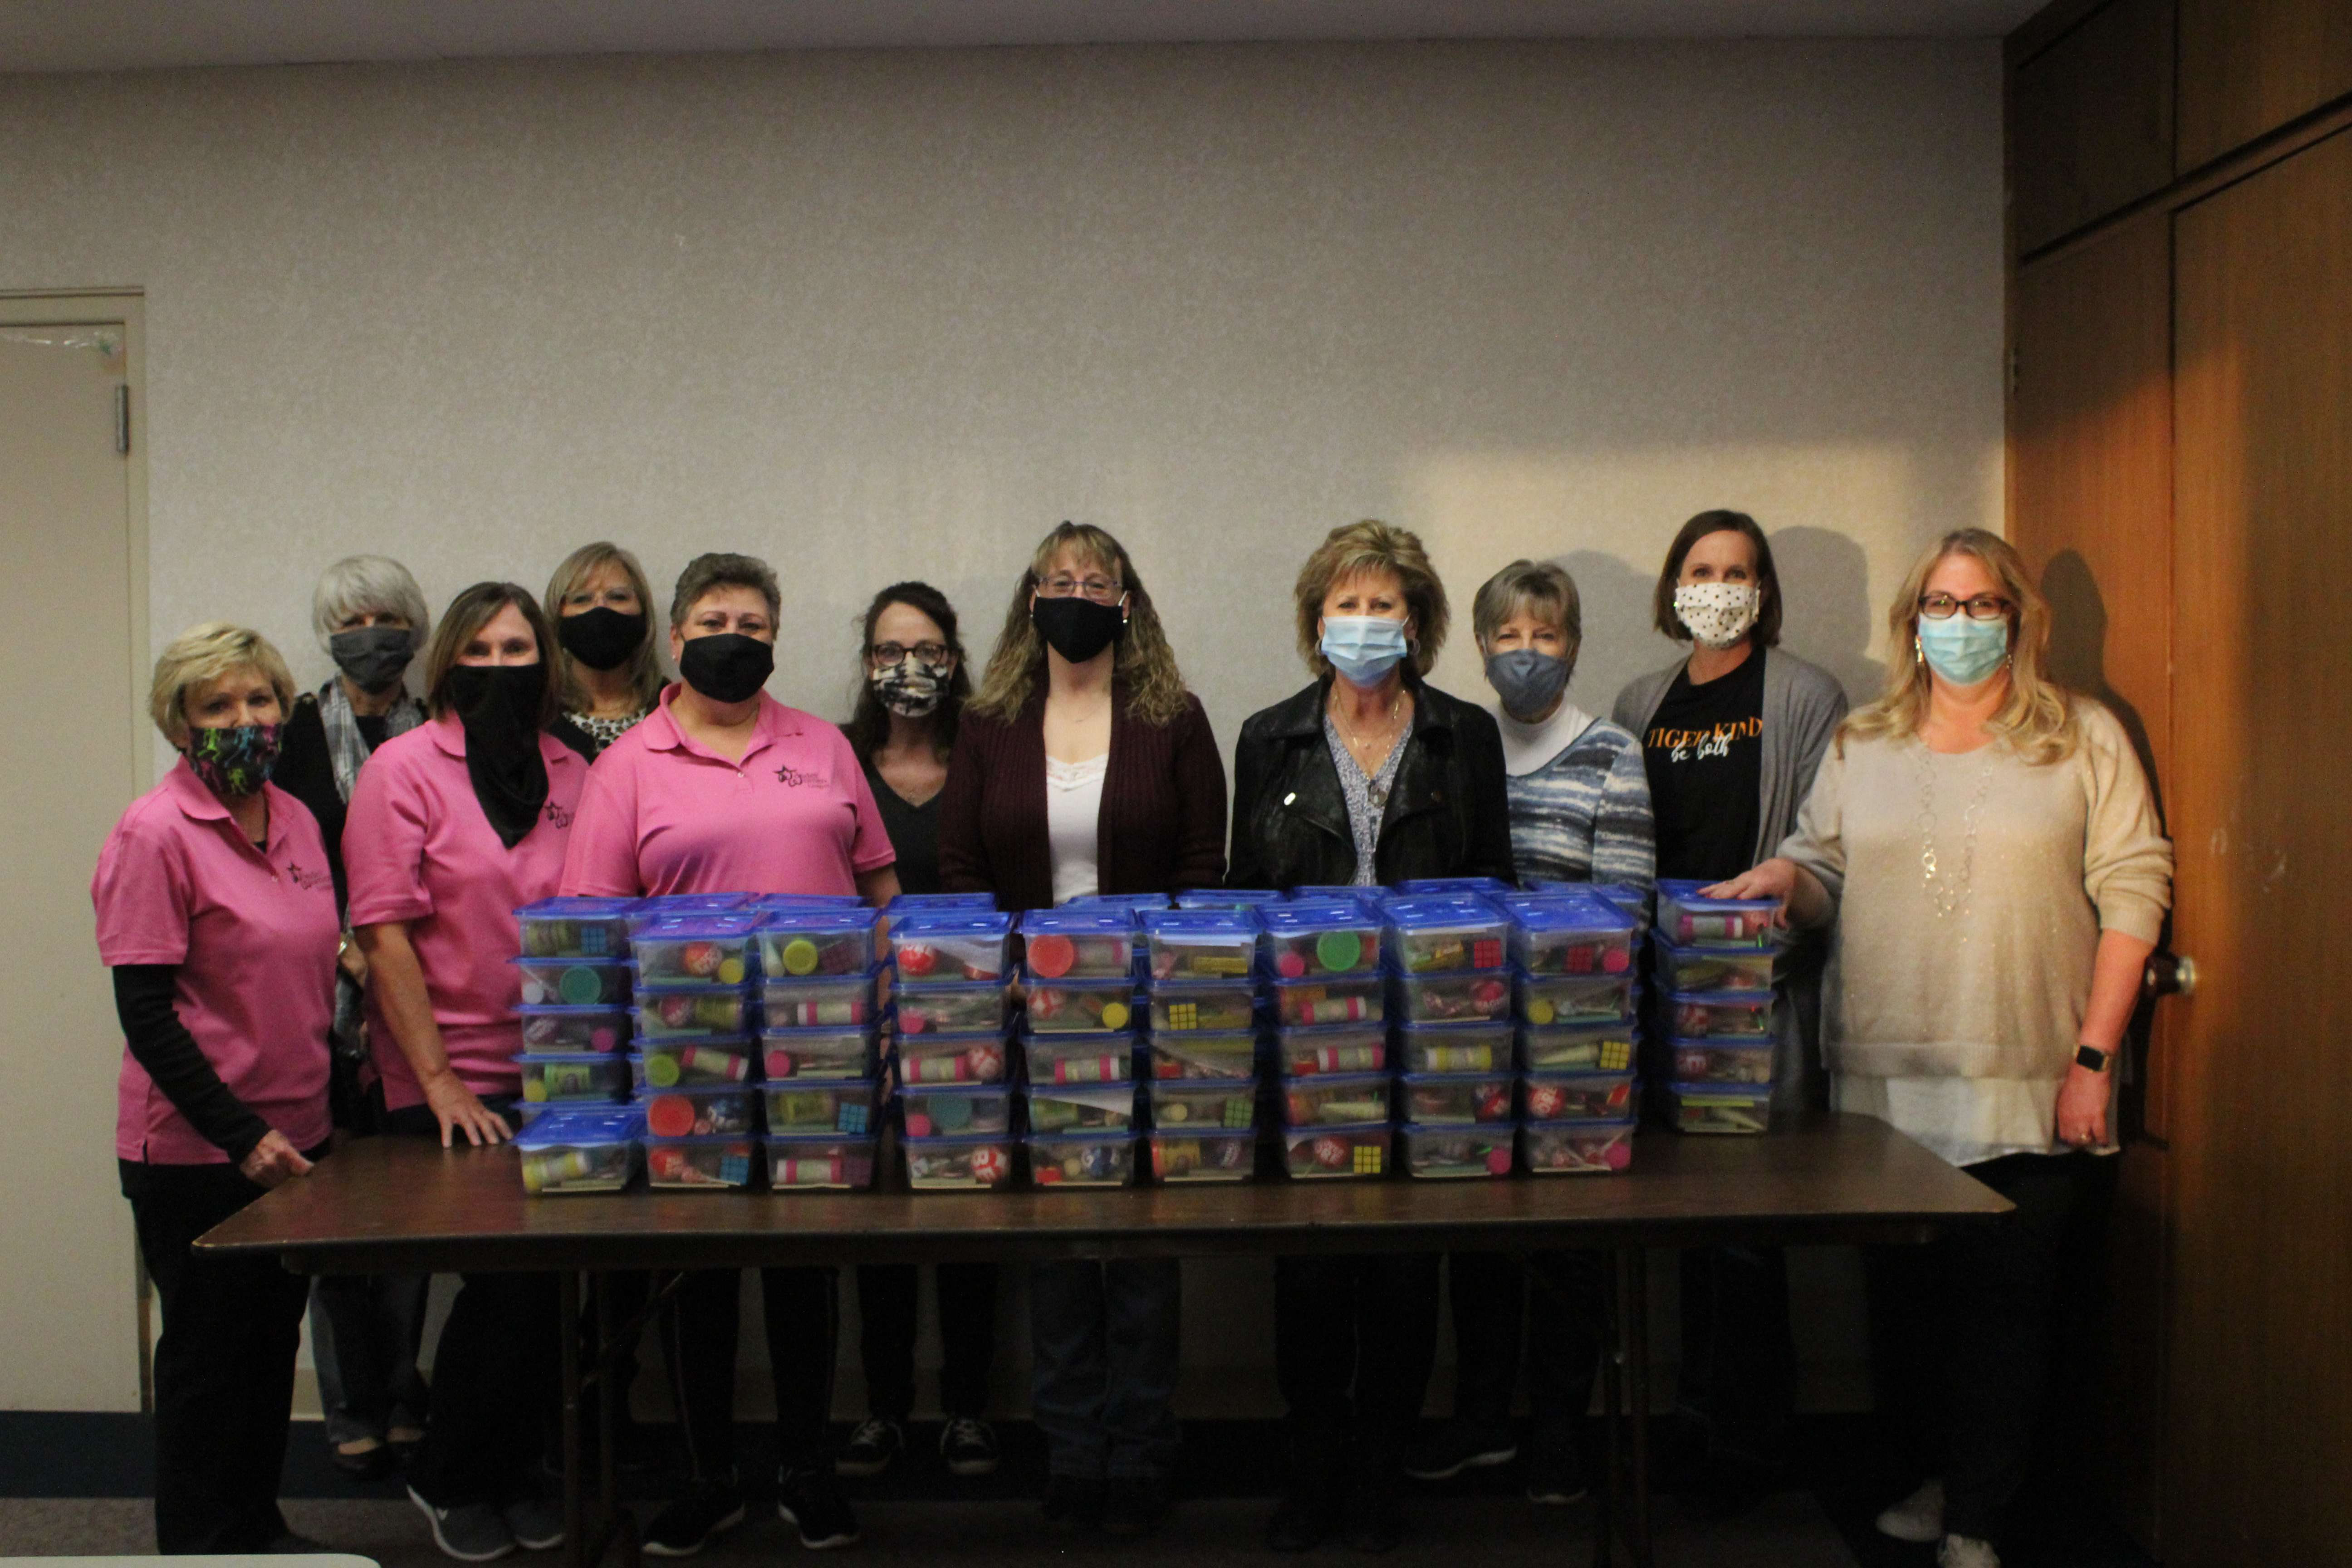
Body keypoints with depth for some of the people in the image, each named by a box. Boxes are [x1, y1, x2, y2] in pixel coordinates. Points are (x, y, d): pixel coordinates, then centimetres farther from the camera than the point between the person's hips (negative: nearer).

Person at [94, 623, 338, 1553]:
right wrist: (242, 1134, -19)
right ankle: (199, 1545, 22)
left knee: (275, 1342, 17)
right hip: (197, 1152, -7)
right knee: (209, 1354, 6)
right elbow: (145, 1013, -16)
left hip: (295, 1135, 7)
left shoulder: (295, 820, 8)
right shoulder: (154, 833, -13)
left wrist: (325, 1105, 12)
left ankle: (258, 1526, 32)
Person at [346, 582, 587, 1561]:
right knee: (509, 1272, -1)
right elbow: (384, 934, -9)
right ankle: (449, 1479, 22)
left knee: (553, 1268, 7)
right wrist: (439, 1083, -13)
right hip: (450, 1084, -4)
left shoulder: (571, 775, 8)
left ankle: (512, 1468, 29)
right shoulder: (405, 766, -5)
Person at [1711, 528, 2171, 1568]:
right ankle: (1933, 1475, 28)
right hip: (1886, 1081, 3)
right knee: (1904, 1295, 9)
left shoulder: (2084, 741, 4)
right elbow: (1824, 875, 16)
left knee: (2005, 1301, 1)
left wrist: (2093, 1057, -7)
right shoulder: (1861, 748, 13)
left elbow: (2132, 896, -1)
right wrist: (1786, 877, -10)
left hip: (2026, 1091, -3)